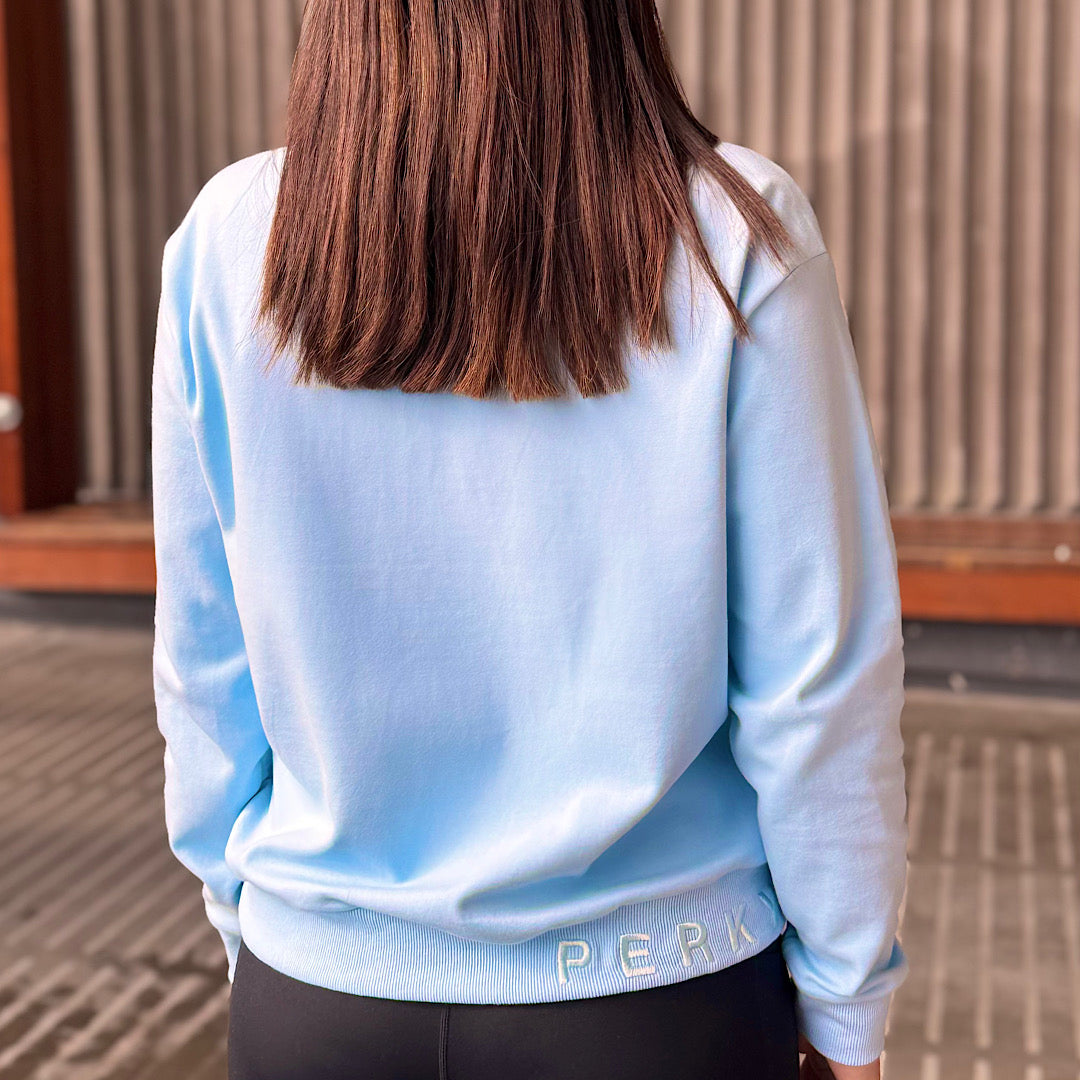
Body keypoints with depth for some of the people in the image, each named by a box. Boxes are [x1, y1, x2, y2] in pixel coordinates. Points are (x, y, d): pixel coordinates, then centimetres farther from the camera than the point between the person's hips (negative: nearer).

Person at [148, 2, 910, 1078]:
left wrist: (247, 918, 13)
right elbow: (818, 679, -13)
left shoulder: (229, 238, -10)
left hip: (320, 989, 2)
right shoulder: (735, 235, -16)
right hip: (655, 991, -1)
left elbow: (202, 663, -2)